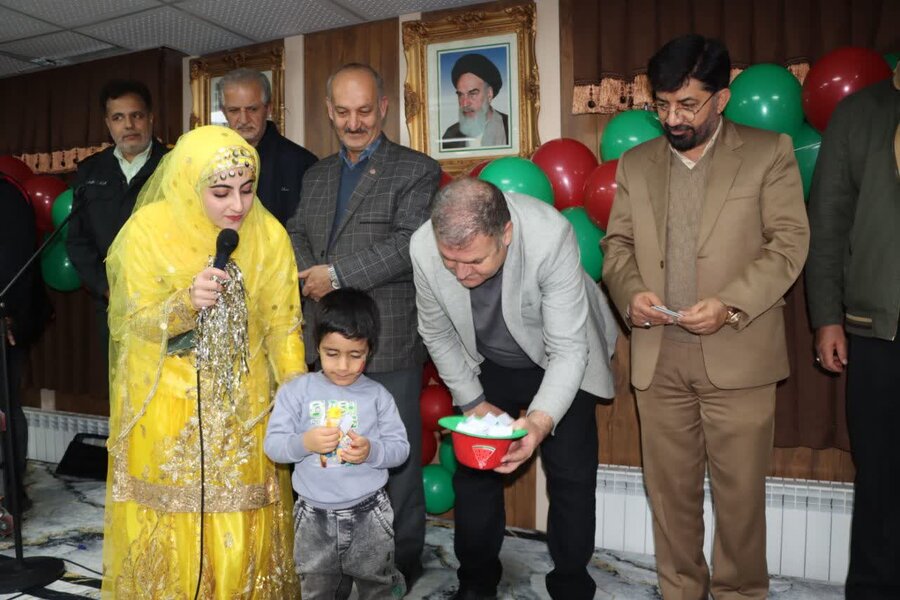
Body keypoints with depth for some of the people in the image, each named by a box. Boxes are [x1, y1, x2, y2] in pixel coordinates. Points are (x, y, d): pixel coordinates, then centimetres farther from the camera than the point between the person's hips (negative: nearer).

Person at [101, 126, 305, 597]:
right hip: (165, 406, -1)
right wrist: (187, 302, -29)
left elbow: (281, 324, -4)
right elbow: (138, 321, -8)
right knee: (169, 520, 11)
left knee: (243, 524, 9)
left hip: (242, 406, 1)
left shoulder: (268, 234, -8)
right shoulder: (148, 229, -11)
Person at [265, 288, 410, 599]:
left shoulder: (378, 395, -5)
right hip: (314, 517, 1)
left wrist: (371, 451, -25)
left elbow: (400, 447, -6)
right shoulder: (295, 391, -5)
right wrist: (304, 443, -26)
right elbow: (272, 445, -7)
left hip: (369, 514, 0)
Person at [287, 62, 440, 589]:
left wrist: (337, 274, -15)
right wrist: (312, 277, -8)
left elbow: (409, 243, -15)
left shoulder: (417, 170, -2)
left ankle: (403, 564, 23)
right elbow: (296, 235, 13)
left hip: (389, 343, -5)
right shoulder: (316, 175, 18)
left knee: (397, 456, 5)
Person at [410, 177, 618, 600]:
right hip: (486, 367, 2)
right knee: (472, 474, 6)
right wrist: (473, 401, -6)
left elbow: (568, 348, -31)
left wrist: (540, 421, -46)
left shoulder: (551, 237, -36)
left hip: (558, 362, -2)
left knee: (571, 478, 3)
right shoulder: (423, 248, -27)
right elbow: (437, 334, -8)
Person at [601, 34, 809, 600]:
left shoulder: (769, 152, 3)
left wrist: (730, 304, -17)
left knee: (740, 490, 8)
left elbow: (789, 242, -3)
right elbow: (617, 244, 13)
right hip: (658, 359, 3)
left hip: (738, 356, -2)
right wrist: (631, 292, -8)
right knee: (670, 489, 11)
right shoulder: (636, 163, 12)